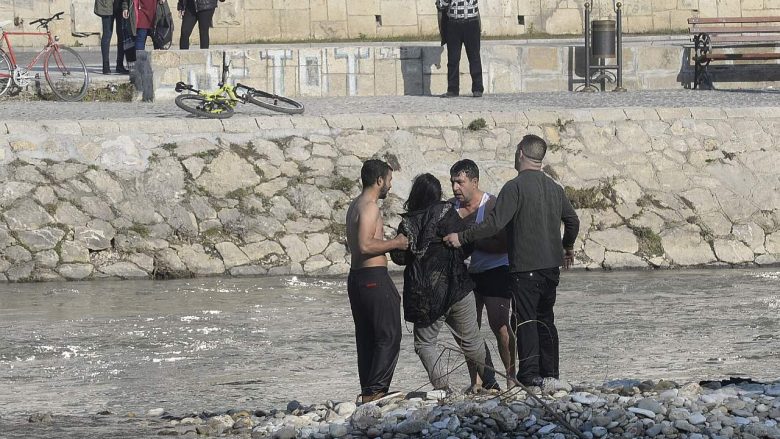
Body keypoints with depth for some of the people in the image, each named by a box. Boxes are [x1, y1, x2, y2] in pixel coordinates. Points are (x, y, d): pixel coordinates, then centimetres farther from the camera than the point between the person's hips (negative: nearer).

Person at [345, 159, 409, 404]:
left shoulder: (355, 206, 18)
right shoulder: (369, 207, -14)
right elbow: (365, 246, -23)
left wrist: (390, 243, 21)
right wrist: (395, 243, -12)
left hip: (356, 276, 10)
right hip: (374, 277, -10)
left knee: (366, 338, 11)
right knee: (389, 337, -8)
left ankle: (367, 393, 10)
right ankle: (377, 390, -13)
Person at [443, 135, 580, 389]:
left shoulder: (515, 187, -14)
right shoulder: (554, 188, 10)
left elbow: (494, 224, -21)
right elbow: (572, 221, 22)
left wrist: (462, 238, -13)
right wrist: (568, 247, 40)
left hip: (524, 268, -7)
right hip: (551, 266, 7)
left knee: (526, 321, -4)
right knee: (545, 320, 15)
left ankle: (530, 375, -8)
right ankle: (550, 373, 17)